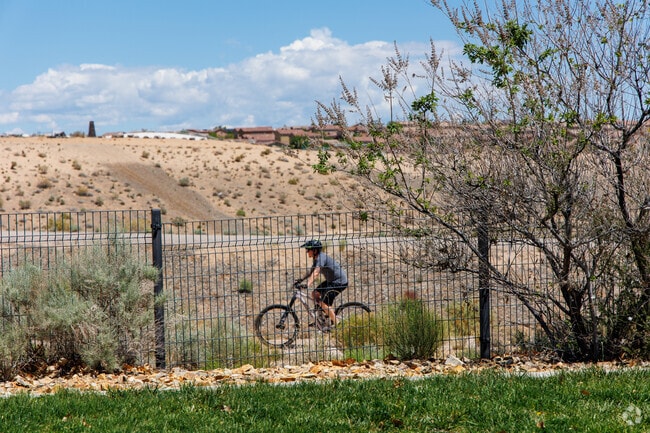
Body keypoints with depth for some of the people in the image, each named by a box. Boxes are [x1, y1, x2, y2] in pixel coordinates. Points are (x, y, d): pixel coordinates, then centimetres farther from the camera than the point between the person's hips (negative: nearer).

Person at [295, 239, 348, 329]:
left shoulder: (321, 258, -25)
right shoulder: (316, 258, 6)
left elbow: (316, 273, -36)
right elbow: (311, 272, 13)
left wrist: (307, 285, -45)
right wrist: (301, 280, 1)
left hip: (340, 281, -10)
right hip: (331, 280, 10)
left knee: (324, 303, -14)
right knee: (314, 294, 7)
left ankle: (335, 324, -1)